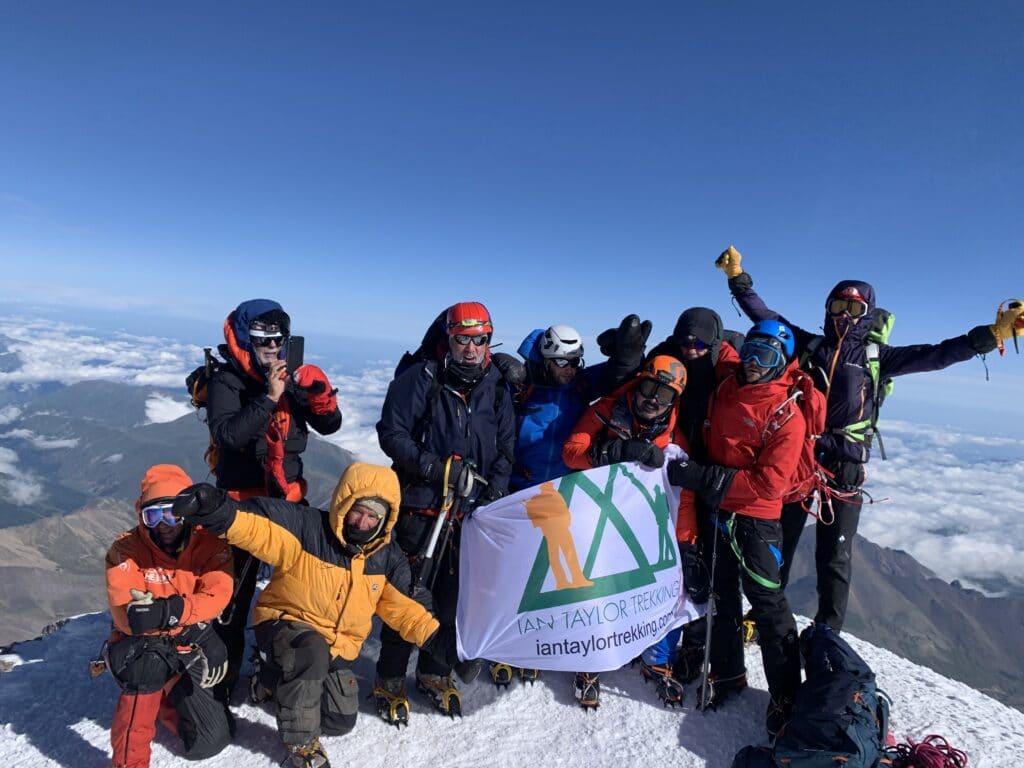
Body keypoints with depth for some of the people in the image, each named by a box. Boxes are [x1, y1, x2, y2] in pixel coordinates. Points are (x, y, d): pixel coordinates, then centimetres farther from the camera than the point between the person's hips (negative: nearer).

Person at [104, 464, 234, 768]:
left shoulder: (210, 545, -12)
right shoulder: (126, 549, -16)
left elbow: (216, 596, -24)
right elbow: (124, 616, -24)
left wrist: (170, 611, -41)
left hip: (191, 646, 2)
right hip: (141, 647, -2)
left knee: (210, 741, 1)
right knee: (150, 659, -38)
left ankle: (163, 695, 30)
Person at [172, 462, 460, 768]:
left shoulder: (388, 557, -7)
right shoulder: (308, 527, -23)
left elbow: (401, 605, 2)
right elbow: (258, 526, -37)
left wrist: (436, 638, -9)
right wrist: (218, 511, -58)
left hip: (337, 647, 6)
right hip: (285, 624, -5)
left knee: (341, 722, 8)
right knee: (313, 654, -37)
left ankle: (277, 681, 33)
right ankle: (301, 742, -10)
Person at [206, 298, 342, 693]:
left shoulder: (291, 377, 1)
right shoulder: (225, 381, -11)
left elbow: (330, 425, 1)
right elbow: (227, 434, -27)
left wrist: (319, 395, -17)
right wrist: (268, 398, -30)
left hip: (288, 497, 5)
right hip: (242, 500, -5)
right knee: (234, 590, 5)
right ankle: (223, 674, 24)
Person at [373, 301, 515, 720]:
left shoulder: (496, 389, 4)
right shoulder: (421, 379, -8)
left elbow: (505, 449, 10)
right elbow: (392, 434, -10)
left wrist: (493, 493, -4)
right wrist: (438, 469, -20)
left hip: (471, 512, 4)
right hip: (421, 507, -4)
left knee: (454, 594, 13)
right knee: (410, 594, 1)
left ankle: (435, 670, 33)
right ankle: (390, 678, 21)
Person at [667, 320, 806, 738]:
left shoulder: (786, 416, -16)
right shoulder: (724, 389, 0)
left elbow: (769, 483, -21)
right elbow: (705, 440, 18)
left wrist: (705, 477, -25)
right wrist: (688, 467, 3)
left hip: (756, 518, -6)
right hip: (715, 510, 6)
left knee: (767, 604, -1)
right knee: (721, 594, 16)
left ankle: (785, 695, 15)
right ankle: (727, 672, 33)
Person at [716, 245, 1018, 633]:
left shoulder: (875, 356, 5)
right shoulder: (808, 345, 7)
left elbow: (934, 355, -1)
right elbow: (765, 316, 7)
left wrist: (993, 333, -10)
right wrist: (737, 277, 2)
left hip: (844, 466, -1)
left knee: (834, 556, 7)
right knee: (778, 544, 11)